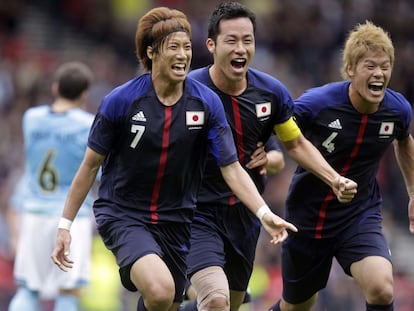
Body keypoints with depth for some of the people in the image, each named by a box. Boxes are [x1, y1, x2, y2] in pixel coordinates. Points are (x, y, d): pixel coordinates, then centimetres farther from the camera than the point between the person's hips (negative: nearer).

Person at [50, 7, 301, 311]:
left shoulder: (207, 102, -6)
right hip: (122, 215, -4)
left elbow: (232, 168, -7)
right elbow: (90, 165, -3)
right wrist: (65, 225, -2)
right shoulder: (119, 101, -13)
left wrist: (265, 214, -22)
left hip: (176, 221, 4)